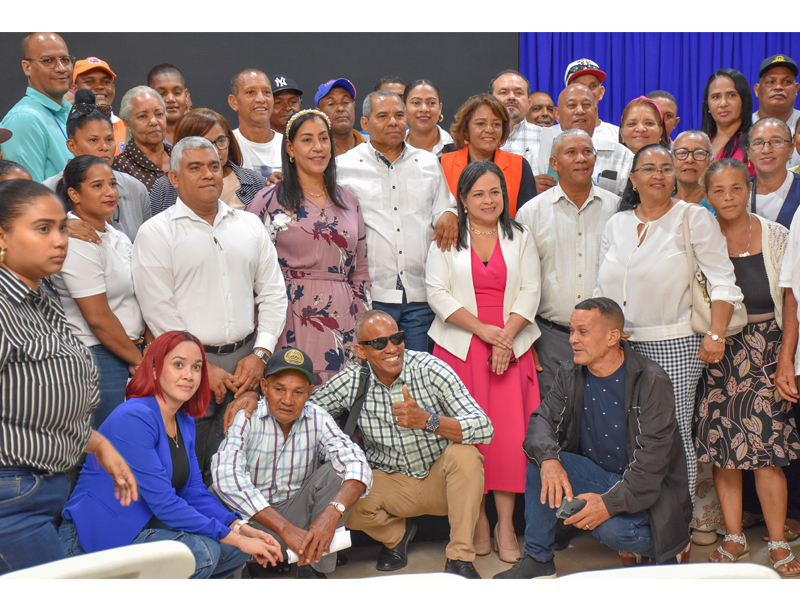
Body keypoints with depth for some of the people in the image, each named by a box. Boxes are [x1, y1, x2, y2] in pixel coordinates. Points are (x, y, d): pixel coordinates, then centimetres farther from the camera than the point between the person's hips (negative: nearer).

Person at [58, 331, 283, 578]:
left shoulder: (185, 422, 9)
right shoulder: (133, 418, -21)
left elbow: (195, 491, 9)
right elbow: (163, 503, -25)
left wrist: (240, 527, -8)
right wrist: (234, 537, -23)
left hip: (143, 527, 9)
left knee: (237, 550, -3)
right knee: (200, 552, -27)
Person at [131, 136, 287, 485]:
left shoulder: (250, 225, 14)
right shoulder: (156, 233, 0)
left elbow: (273, 293, 13)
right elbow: (159, 311, -6)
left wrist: (260, 354, 1)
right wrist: (203, 367, -10)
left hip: (246, 359, 4)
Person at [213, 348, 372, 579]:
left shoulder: (318, 419, -7)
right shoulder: (244, 418, -17)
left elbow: (357, 465, -19)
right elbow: (227, 475, -33)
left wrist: (332, 513, -40)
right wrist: (285, 528, -40)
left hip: (295, 514, 3)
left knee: (334, 472, -20)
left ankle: (313, 570, -13)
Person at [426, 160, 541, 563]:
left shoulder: (519, 238, 13)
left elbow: (530, 292, 6)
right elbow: (437, 293, -3)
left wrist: (506, 337, -9)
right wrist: (484, 330, -11)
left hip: (511, 345, 1)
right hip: (460, 346, -1)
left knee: (510, 430, -7)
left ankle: (505, 523, -1)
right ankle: (477, 520, 5)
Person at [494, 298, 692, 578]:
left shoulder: (653, 382, -19)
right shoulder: (570, 374, -1)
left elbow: (652, 460, -24)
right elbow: (542, 420, -6)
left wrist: (610, 502, -34)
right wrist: (549, 459, -30)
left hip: (645, 487, -5)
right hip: (596, 475, 5)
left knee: (613, 528, -33)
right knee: (540, 460, -19)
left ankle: (671, 547, 2)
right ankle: (537, 560, -7)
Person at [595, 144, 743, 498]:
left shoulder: (694, 219, 0)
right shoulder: (616, 224, 13)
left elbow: (723, 281, -4)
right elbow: (604, 287, 19)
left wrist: (716, 335, -13)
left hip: (674, 345, -4)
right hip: (622, 345, 4)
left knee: (675, 434, -5)